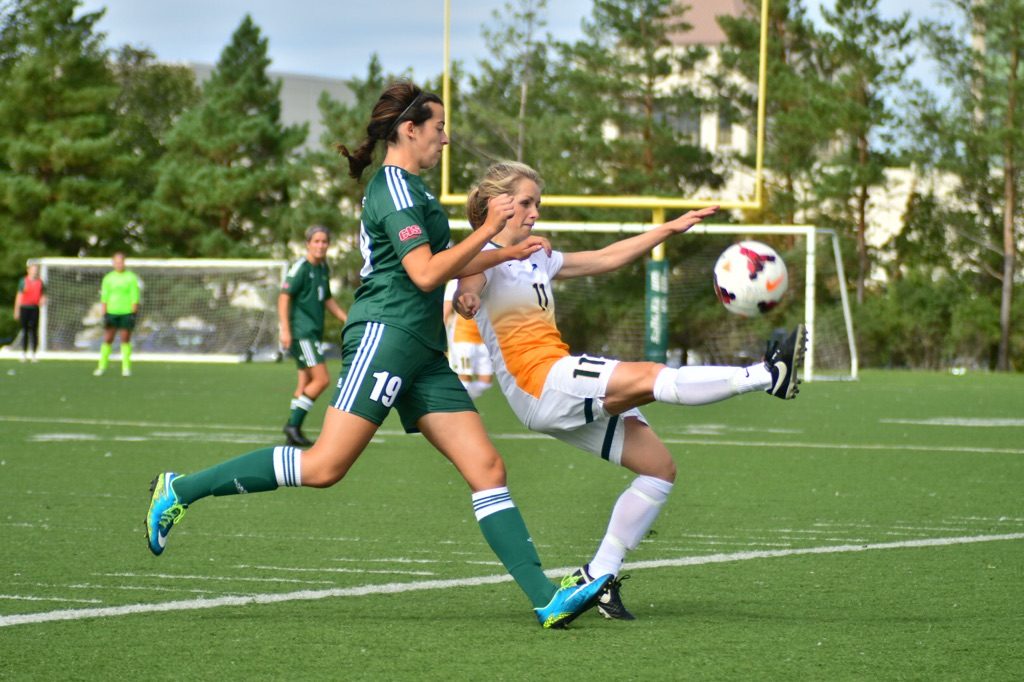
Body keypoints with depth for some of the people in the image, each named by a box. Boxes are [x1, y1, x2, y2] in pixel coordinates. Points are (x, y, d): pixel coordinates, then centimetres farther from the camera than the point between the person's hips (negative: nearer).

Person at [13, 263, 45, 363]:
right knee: (24, 331, 1)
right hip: (24, 308, -1)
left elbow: (43, 295, 11)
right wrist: (16, 310, 3)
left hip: (34, 308, 1)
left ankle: (33, 354, 3)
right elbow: (19, 296, 5)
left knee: (34, 331, -1)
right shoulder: (23, 281, 3)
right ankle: (24, 354, 8)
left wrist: (43, 300, -13)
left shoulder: (40, 282, 8)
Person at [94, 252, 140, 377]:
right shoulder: (108, 278, 8)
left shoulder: (131, 277, 2)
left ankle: (126, 368, 3)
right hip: (111, 312, 2)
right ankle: (102, 367, 3)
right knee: (107, 340, -2)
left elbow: (135, 297, 1)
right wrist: (104, 314, 0)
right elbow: (104, 297, 8)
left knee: (126, 340, -1)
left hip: (127, 312, -2)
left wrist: (134, 313, -6)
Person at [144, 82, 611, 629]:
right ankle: (180, 490, -6)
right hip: (386, 333, -10)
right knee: (324, 466, -16)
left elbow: (439, 266, 38)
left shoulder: (405, 187, 24)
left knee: (486, 468, -1)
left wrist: (508, 254, 35)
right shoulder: (395, 188, -7)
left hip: (421, 353, 10)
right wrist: (489, 229, -11)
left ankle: (545, 598, -6)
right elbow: (426, 274, -16)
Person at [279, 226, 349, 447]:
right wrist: (285, 329, -21)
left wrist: (347, 319, 21)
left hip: (314, 333, 9)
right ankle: (293, 425, -12)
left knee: (306, 384, 8)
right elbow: (284, 297, -14)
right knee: (321, 379, -15)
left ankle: (293, 432, 12)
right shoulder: (301, 267, -10)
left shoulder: (323, 268, 14)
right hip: (301, 332, -9)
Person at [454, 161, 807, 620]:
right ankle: (768, 375, -31)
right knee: (651, 377, -25)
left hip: (566, 400, 10)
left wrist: (670, 229, 24)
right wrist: (465, 297, -51)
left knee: (659, 466, 2)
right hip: (540, 382, -10)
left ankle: (599, 577, 4)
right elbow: (469, 278, -26)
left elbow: (604, 259, 28)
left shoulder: (536, 260, 24)